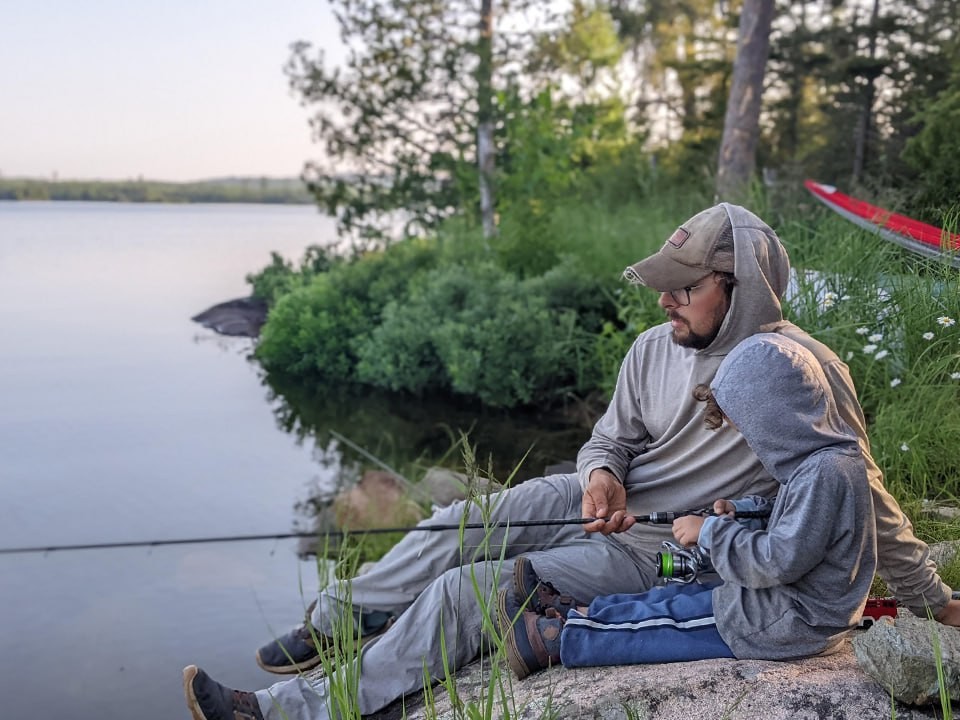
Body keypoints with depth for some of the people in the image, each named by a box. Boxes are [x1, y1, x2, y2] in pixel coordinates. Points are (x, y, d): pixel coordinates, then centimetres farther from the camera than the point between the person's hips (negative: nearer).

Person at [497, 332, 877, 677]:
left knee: (669, 614, -5)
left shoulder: (825, 473, -26)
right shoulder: (815, 460, 6)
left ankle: (552, 638, 3)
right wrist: (739, 511, 3)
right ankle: (568, 618, 9)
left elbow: (781, 561, -28)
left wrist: (710, 532, -18)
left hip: (791, 624, -9)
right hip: (785, 605, 9)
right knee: (679, 594, 7)